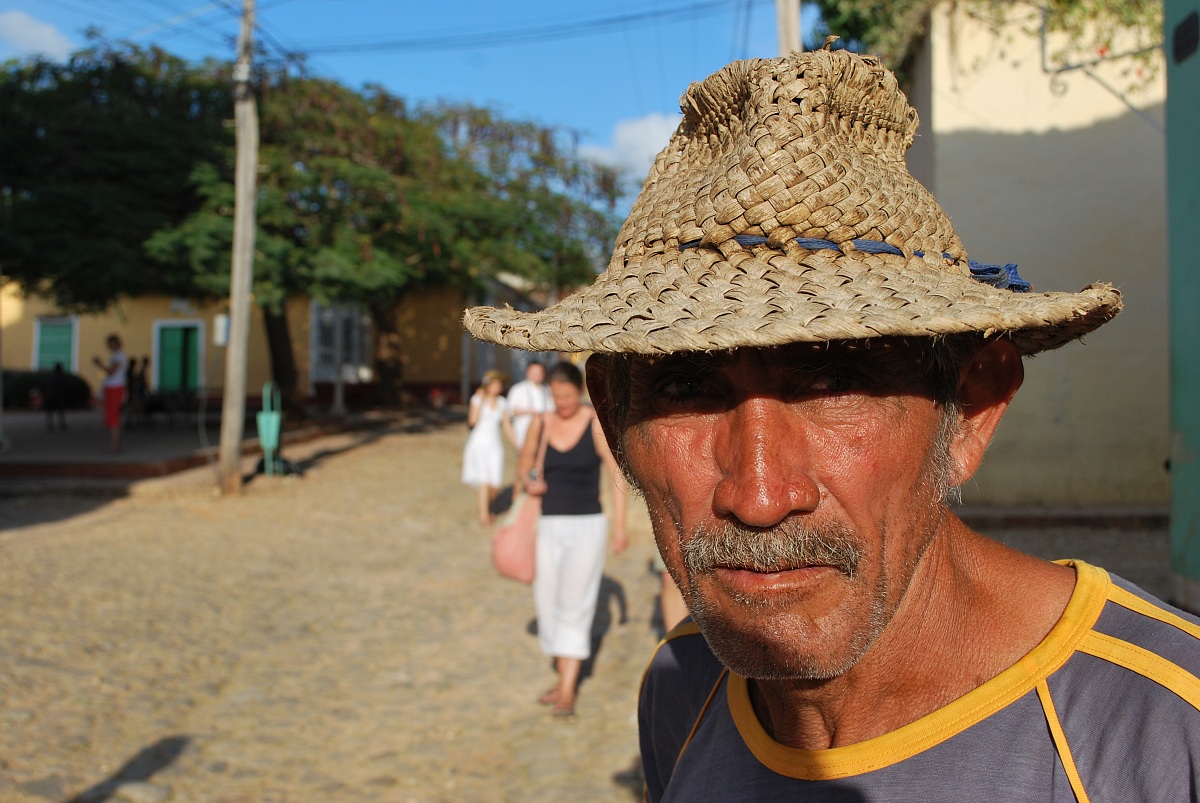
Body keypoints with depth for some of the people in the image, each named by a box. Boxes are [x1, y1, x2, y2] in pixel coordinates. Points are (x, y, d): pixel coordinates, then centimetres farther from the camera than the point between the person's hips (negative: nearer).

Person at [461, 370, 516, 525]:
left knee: (495, 486, -5)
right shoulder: (477, 398, -1)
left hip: (495, 444, 3)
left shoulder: (502, 402, 9)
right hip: (479, 442, -3)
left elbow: (506, 426, 13)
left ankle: (483, 497, 28)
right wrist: (480, 401, -14)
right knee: (484, 480, -15)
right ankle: (483, 515, -7)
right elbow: (473, 421, -14)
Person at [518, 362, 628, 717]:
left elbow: (617, 475, -7)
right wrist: (528, 481, -8)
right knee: (548, 605, 8)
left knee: (575, 608, -7)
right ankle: (563, 677, 24)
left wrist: (620, 525, -15)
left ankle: (568, 691, -3)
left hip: (587, 527, -4)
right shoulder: (540, 424, 4)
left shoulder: (597, 424, -7)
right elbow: (523, 464, 16)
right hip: (548, 526, 4)